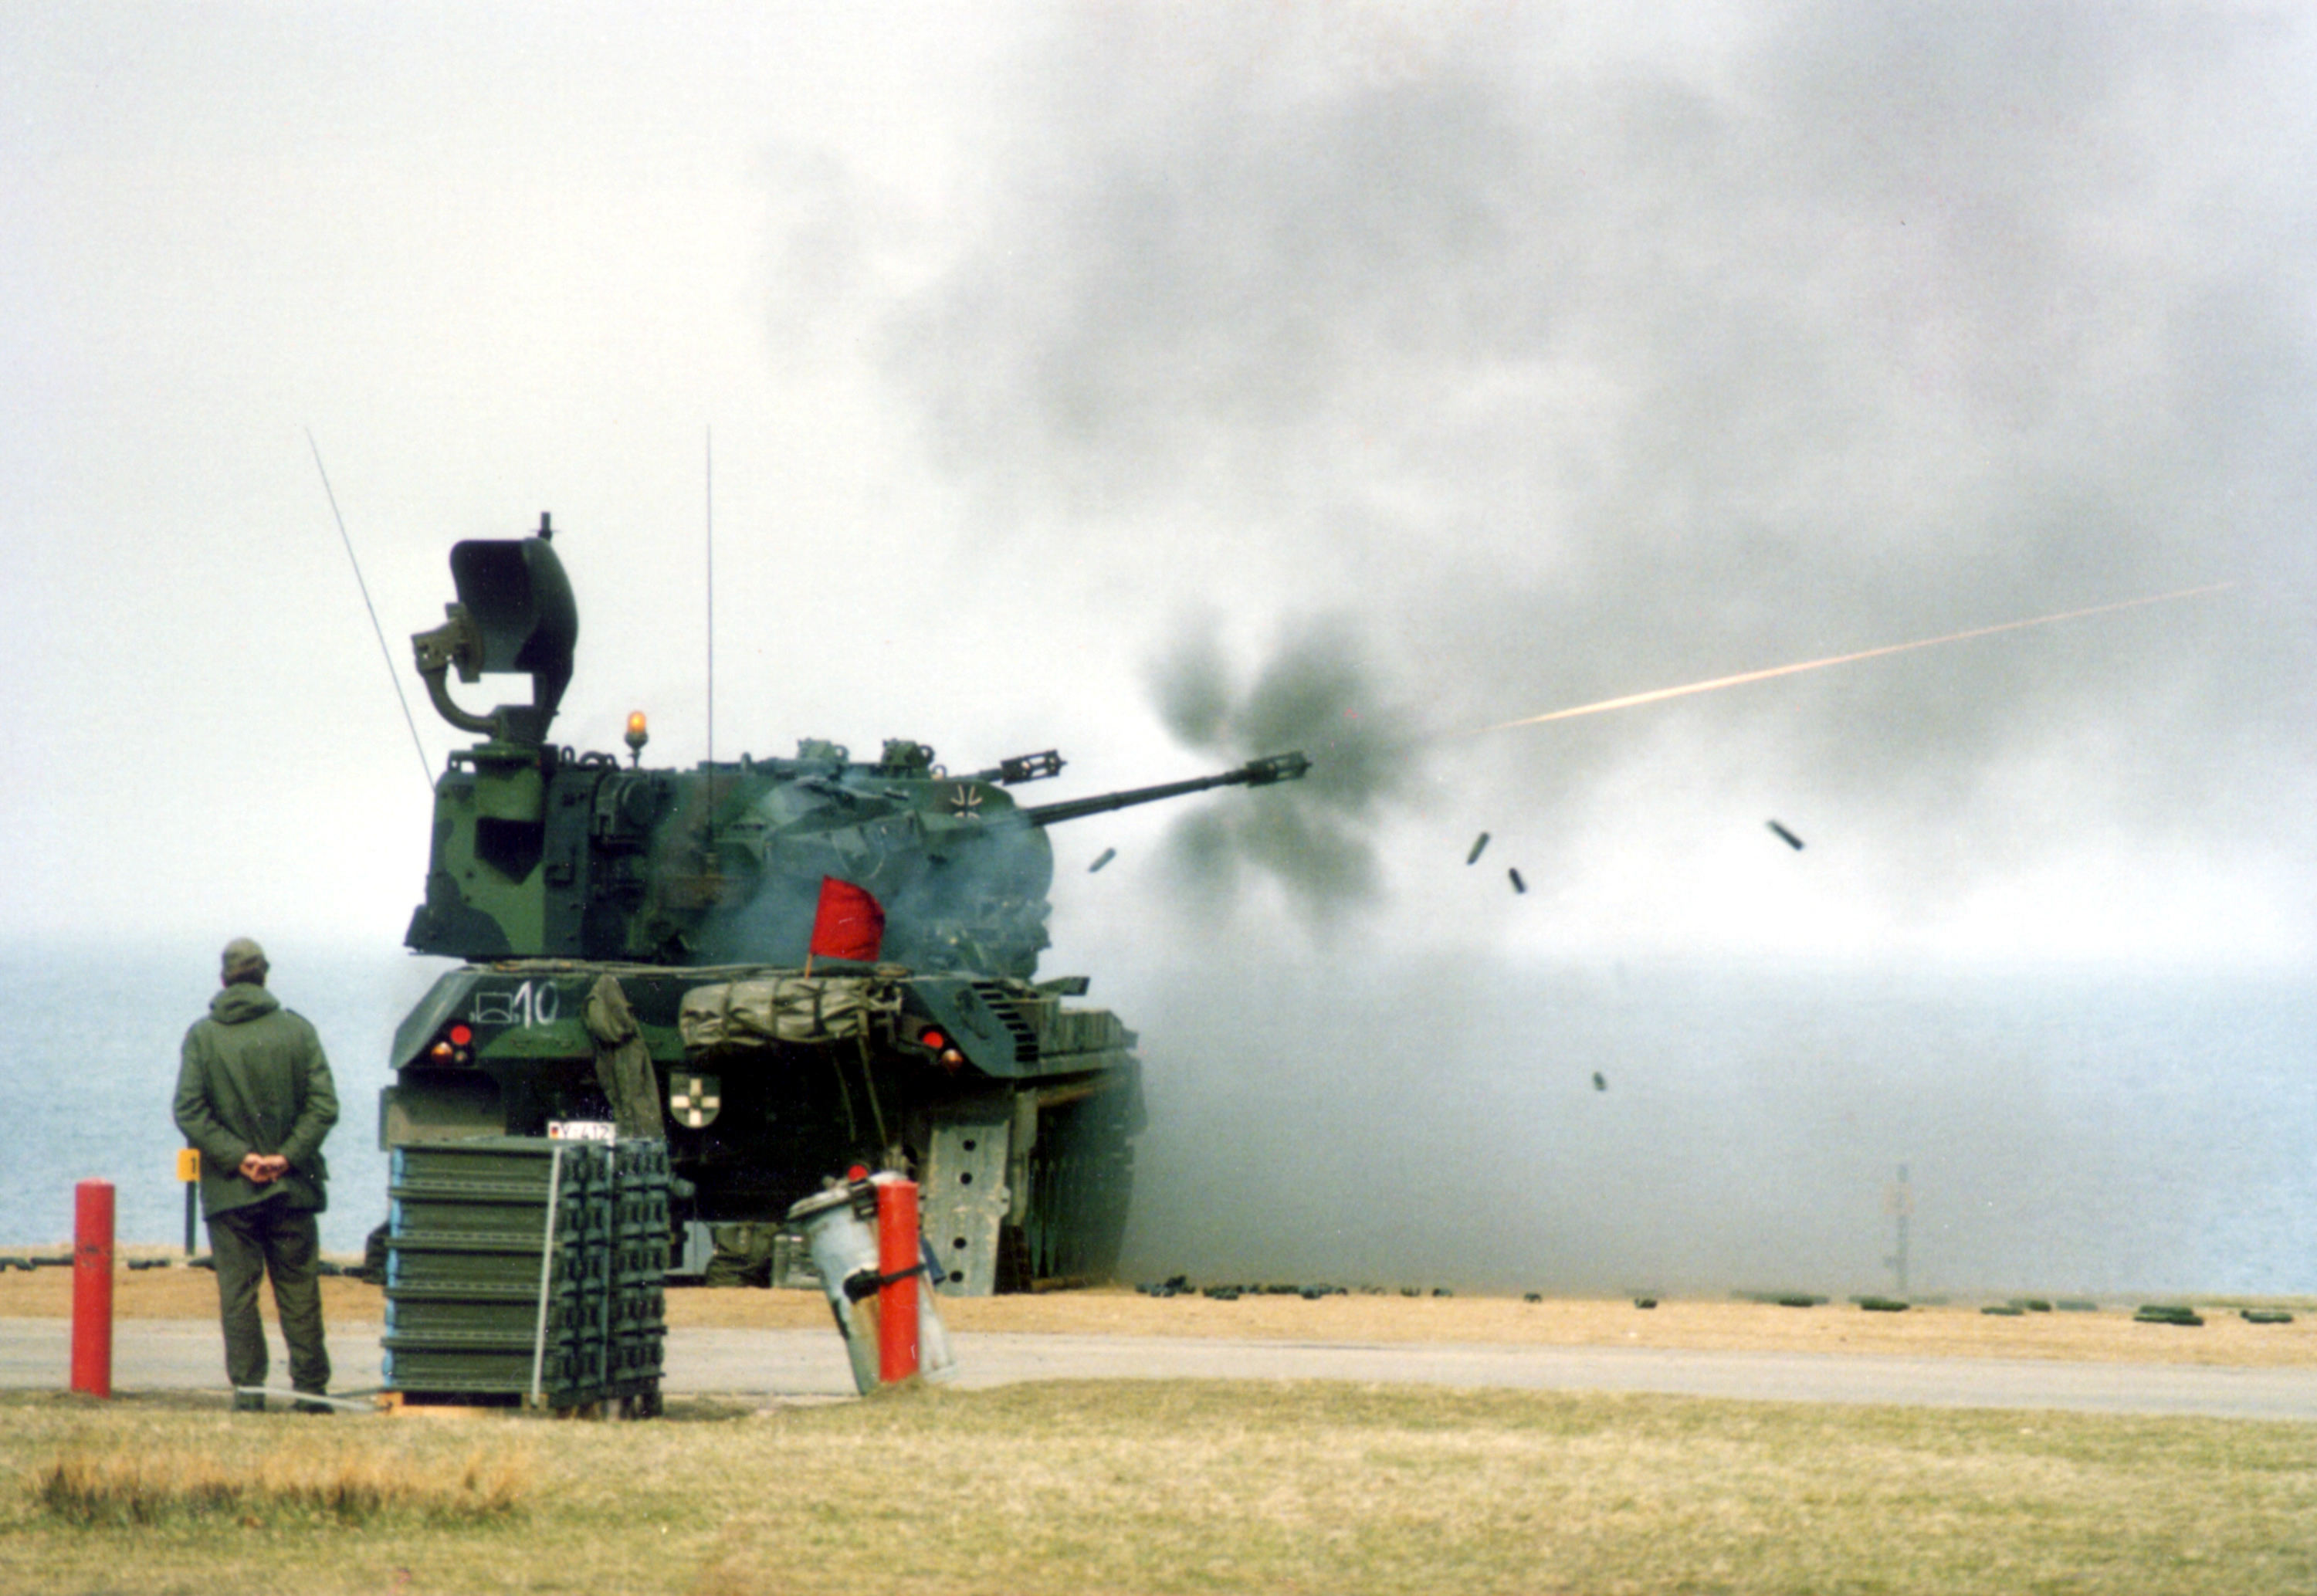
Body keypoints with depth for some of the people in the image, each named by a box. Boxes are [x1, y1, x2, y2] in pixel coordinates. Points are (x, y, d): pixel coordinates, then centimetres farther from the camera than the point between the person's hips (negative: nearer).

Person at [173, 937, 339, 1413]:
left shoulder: (202, 1036, -1)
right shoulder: (298, 1031, 1)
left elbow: (189, 1111, -9)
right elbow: (324, 1105, -5)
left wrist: (238, 1157, -10)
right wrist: (287, 1156, -8)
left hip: (230, 1192, -1)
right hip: (292, 1187, 1)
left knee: (237, 1296, 3)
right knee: (299, 1293, 8)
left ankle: (248, 1393, -1)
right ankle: (312, 1391, 9)